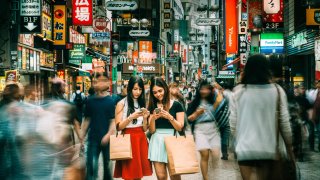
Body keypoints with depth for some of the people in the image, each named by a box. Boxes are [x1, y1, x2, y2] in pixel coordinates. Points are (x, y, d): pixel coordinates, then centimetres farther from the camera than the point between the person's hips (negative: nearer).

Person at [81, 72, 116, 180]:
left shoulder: (110, 101, -3)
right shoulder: (90, 101, 5)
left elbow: (113, 121, -6)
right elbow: (87, 120, 11)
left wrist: (108, 135, -20)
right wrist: (82, 137, 8)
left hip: (106, 140, -1)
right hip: (93, 139, 1)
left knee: (107, 164, 12)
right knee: (91, 165, -7)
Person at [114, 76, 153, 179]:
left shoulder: (142, 104, 12)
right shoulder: (122, 104, -2)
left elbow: (145, 129, 10)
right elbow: (118, 127, -7)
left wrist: (145, 118, -8)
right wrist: (131, 117, -19)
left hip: (141, 139, 5)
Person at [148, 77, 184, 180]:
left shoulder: (176, 105, -1)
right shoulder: (152, 107, 9)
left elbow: (180, 128, -3)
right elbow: (152, 130, 6)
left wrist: (170, 117, -18)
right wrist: (153, 118, -13)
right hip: (157, 141, 3)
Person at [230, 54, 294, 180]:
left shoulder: (238, 92, -2)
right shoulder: (277, 91, -3)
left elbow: (233, 124, 1)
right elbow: (284, 123, -2)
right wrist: (289, 147, 9)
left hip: (246, 149, -1)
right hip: (271, 148, 1)